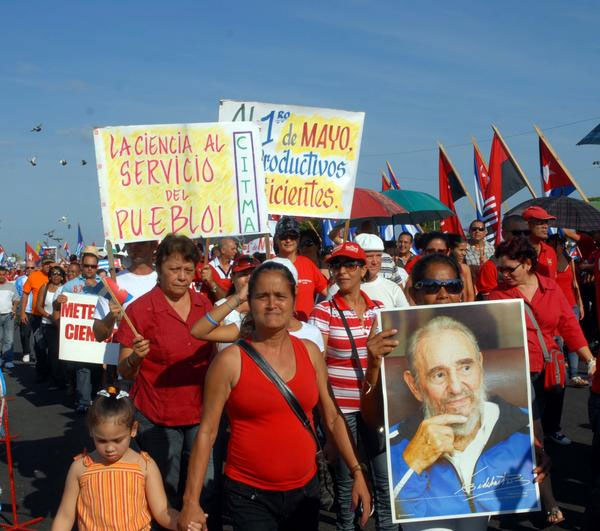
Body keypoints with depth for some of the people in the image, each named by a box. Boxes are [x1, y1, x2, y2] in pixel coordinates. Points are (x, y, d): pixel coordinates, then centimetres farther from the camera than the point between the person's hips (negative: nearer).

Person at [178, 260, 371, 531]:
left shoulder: (310, 352, 2)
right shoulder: (230, 360, -11)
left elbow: (332, 418, 9)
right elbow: (207, 432, -8)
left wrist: (357, 472, 5)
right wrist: (191, 502, -10)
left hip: (305, 489, 4)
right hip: (249, 495, -4)